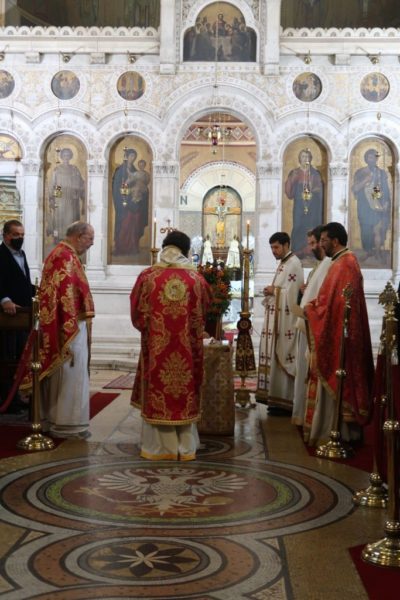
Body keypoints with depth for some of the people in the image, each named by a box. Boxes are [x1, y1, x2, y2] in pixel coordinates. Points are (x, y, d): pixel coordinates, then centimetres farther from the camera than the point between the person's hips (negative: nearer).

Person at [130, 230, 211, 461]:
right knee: (185, 394, 10)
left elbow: (137, 314, 3)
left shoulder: (147, 276, -4)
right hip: (188, 348, 1)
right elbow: (205, 315, 8)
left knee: (158, 391, 8)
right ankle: (185, 448, 17)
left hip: (156, 347, -1)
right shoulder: (197, 279, -3)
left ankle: (160, 446, 13)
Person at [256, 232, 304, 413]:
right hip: (277, 319, 10)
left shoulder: (293, 264, -13)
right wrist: (272, 291, 3)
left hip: (285, 321, -10)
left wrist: (273, 291, -10)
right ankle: (276, 397, 17)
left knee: (282, 359, -7)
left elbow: (291, 293, -22)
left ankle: (284, 401, -2)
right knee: (275, 359, 11)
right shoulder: (284, 263, 18)